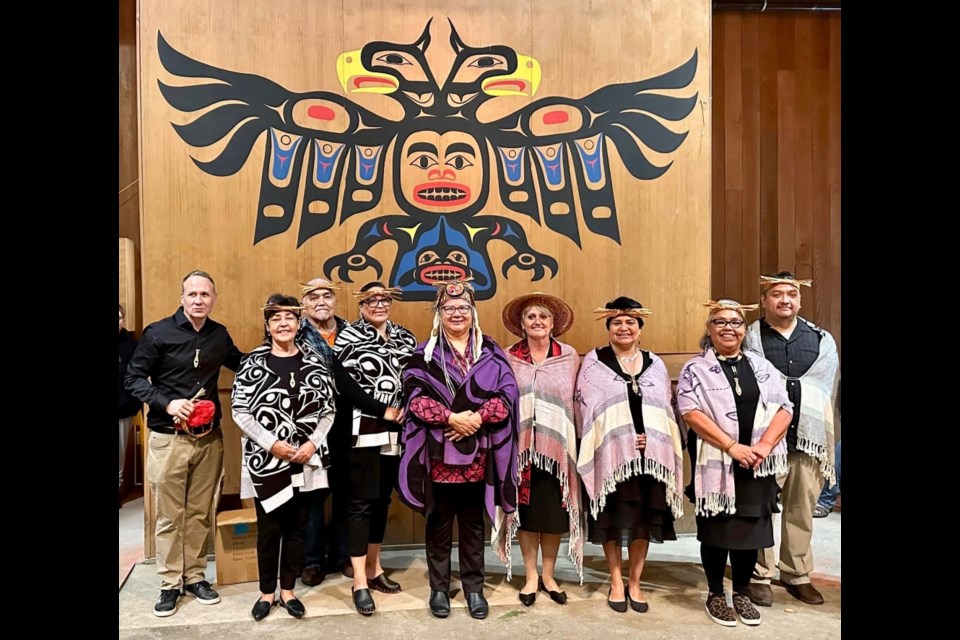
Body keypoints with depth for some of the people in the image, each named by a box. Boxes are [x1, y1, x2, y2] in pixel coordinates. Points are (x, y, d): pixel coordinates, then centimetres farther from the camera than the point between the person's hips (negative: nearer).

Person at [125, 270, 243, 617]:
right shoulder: (158, 333, -6)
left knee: (200, 513, 12)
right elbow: (134, 378, -5)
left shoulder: (220, 334, 5)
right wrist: (168, 404, -18)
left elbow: (241, 364, 22)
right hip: (168, 439, -3)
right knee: (169, 515, 5)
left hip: (209, 438, 3)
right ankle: (170, 583, 19)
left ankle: (195, 576, 26)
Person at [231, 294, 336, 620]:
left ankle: (288, 590, 25)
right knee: (269, 527, 6)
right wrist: (271, 444, -13)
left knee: (297, 526, 10)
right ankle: (267, 592, 24)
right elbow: (240, 412, -5)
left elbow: (328, 409, 4)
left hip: (306, 459, 2)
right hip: (265, 458, -2)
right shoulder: (254, 361, -3)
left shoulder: (314, 361, 3)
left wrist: (312, 443, -9)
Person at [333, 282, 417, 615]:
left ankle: (373, 568, 28)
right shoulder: (349, 337, -2)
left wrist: (404, 410, -1)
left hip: (395, 432, 5)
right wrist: (382, 410, -12)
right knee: (361, 502, -2)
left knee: (382, 500, 14)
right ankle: (359, 582, 5)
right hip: (362, 431, -5)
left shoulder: (405, 338, 12)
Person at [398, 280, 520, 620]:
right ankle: (439, 587, 23)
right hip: (438, 453, -1)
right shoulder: (424, 353, 3)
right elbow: (414, 396, -8)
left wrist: (478, 417, -16)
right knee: (440, 522, 9)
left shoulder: (491, 351, 7)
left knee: (473, 522, 12)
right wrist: (451, 417, -19)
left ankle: (474, 587, 25)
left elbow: (507, 393, -1)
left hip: (477, 454, 1)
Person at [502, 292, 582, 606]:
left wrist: (572, 444, 1)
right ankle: (531, 576, 23)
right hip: (521, 446, 0)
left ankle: (548, 575, 25)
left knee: (554, 511, 7)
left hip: (557, 446, 0)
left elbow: (577, 402, 4)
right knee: (525, 511, 7)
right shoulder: (509, 358, 1)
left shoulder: (569, 356, 2)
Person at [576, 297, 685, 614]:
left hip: (648, 455, 3)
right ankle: (616, 582, 21)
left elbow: (667, 410, 11)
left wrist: (650, 439, -7)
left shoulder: (655, 364, 12)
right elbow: (586, 409, -4)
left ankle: (635, 583, 22)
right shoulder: (593, 362, 2)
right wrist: (622, 439, -13)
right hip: (610, 454, -3)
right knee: (612, 519, 5)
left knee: (643, 519, 8)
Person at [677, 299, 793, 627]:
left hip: (756, 464, 3)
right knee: (716, 529, 5)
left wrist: (764, 445, -12)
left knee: (751, 527, 9)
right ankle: (715, 595, 20)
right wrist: (732, 446, -18)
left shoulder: (761, 366, 10)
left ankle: (742, 593, 26)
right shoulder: (695, 368, -1)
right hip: (714, 462, -3)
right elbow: (691, 411, -13)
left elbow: (784, 408, 4)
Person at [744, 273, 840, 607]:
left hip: (809, 440, 3)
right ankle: (760, 575, 14)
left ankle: (797, 574, 25)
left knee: (801, 512, 11)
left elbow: (821, 393, 9)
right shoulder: (749, 339, 0)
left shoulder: (822, 340, 9)